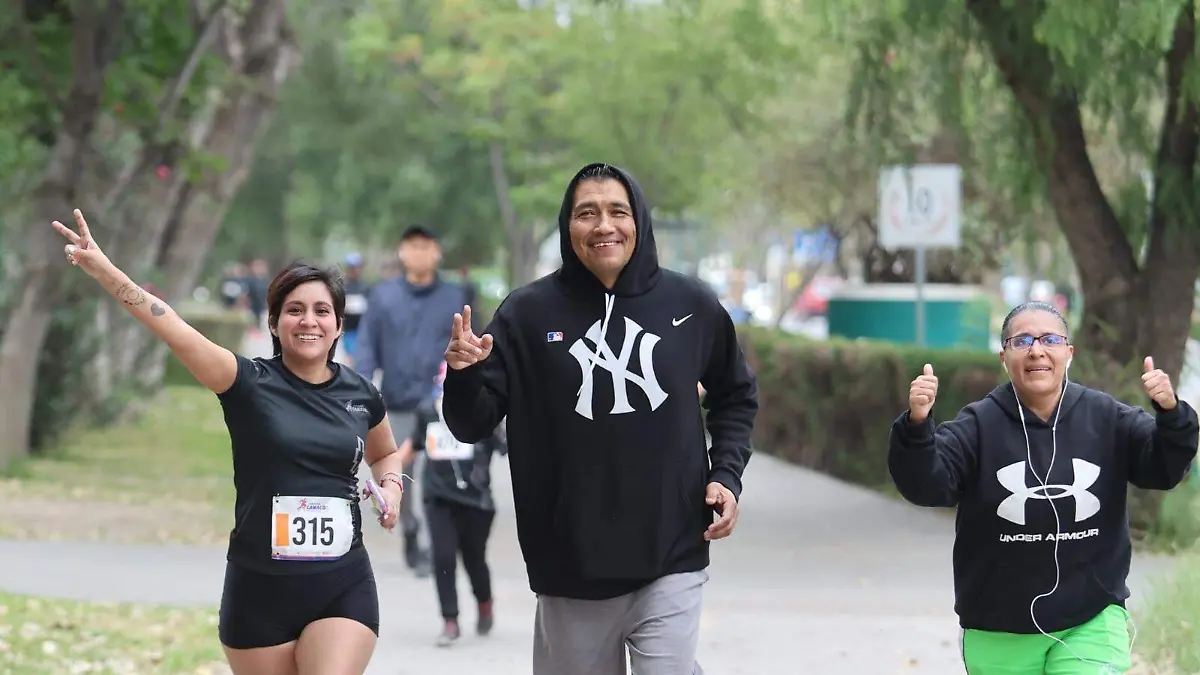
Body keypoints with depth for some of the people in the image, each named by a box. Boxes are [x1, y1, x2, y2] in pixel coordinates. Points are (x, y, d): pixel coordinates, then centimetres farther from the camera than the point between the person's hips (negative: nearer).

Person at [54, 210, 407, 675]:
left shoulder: (360, 394, 4)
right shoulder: (250, 384, -5)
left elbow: (385, 453, 26)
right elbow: (177, 332, -21)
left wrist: (392, 487, 3)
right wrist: (105, 272, -34)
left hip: (343, 589, 1)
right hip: (261, 591, -1)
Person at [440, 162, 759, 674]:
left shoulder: (691, 306, 2)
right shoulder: (529, 312, -2)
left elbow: (735, 396, 19)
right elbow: (473, 426, 0)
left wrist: (727, 474, 4)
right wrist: (464, 376, -21)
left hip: (670, 560, 0)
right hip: (570, 565, 0)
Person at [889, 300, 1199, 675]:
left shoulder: (1107, 418, 0)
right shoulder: (978, 426, -5)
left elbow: (1165, 468, -6)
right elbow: (925, 484, -16)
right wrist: (917, 425, -36)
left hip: (1091, 622, 0)